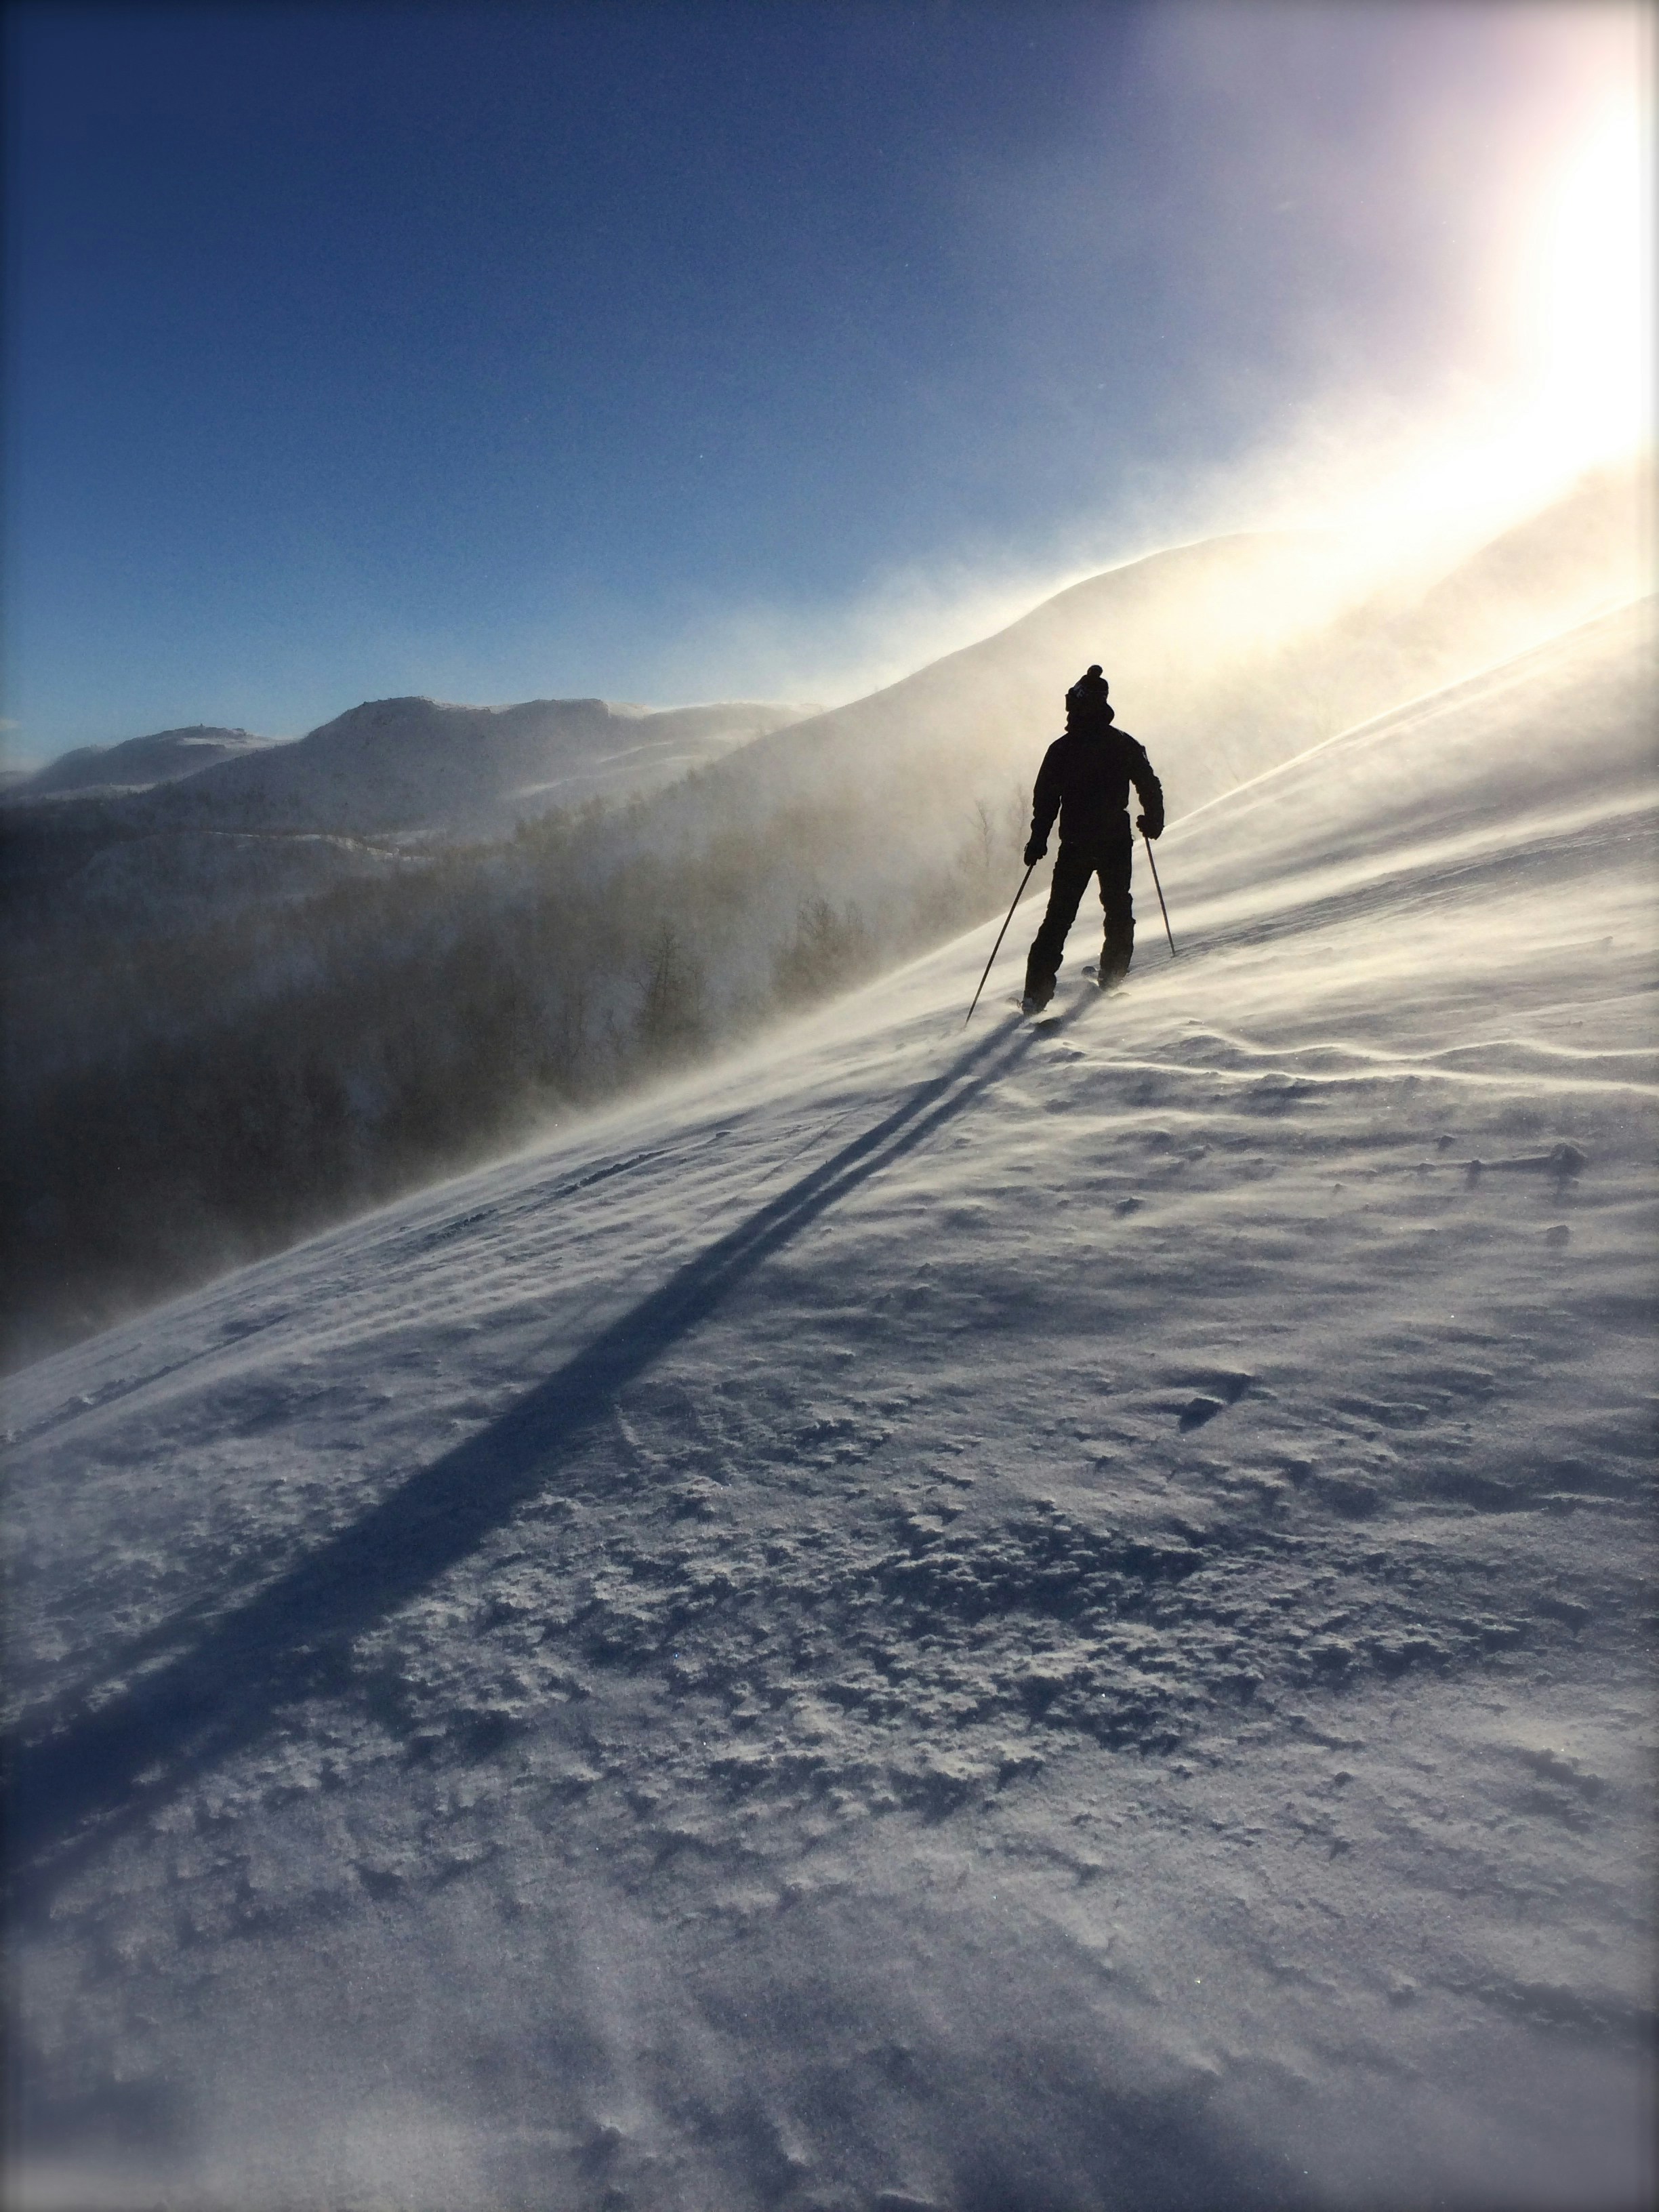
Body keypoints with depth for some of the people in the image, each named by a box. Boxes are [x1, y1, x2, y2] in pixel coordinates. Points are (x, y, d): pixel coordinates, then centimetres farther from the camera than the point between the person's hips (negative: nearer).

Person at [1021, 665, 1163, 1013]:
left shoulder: (1062, 749, -2)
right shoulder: (1124, 745, 1)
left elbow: (1046, 799, -4)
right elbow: (1150, 786, 3)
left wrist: (1038, 841, 0)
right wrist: (1152, 821, 16)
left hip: (1075, 844, 0)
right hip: (1116, 842, 0)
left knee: (1059, 917, 5)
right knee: (1118, 911, 16)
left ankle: (1037, 990, -2)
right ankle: (1112, 978, 12)